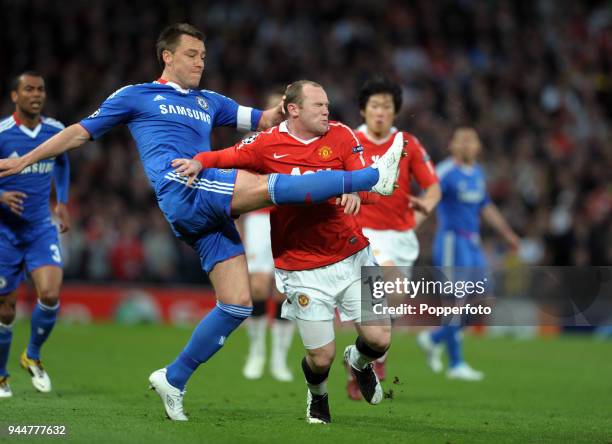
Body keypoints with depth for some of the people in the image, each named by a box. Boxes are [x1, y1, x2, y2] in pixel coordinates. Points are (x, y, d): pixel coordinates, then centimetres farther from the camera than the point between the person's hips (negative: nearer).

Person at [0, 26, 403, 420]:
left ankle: (174, 380, 5)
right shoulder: (136, 96, 16)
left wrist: (281, 108, 6)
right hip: (182, 191, -7)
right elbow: (81, 132, 19)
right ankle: (372, 177, -29)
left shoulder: (210, 102, 30)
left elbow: (264, 120, 30)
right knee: (269, 185, -24)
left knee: (238, 304, -4)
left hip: (210, 212, 7)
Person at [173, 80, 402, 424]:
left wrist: (356, 192, -30)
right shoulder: (267, 145, -4)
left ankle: (359, 361, 36)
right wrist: (199, 162, -14)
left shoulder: (340, 135, 0)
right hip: (302, 269, -2)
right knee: (322, 357, -2)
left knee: (379, 339, -3)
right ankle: (317, 394, 36)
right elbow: (226, 158, 7)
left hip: (351, 256, 2)